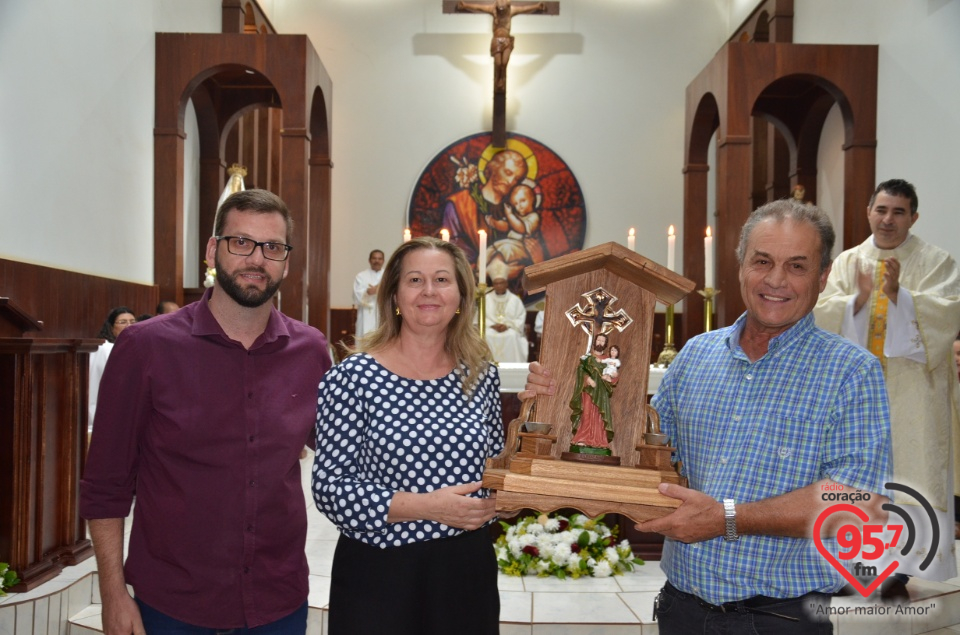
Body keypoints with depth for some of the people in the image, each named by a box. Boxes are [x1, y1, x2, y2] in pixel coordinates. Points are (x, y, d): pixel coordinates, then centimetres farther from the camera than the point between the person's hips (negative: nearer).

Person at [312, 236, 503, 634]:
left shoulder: (481, 373, 1)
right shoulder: (353, 377, -11)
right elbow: (330, 486, -14)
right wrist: (425, 506, -21)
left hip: (467, 568, 4)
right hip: (379, 574, -3)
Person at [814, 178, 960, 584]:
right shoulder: (847, 262, 8)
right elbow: (823, 314, -1)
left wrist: (898, 294, -23)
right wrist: (859, 298, -18)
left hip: (913, 393, -3)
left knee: (913, 472, -3)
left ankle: (914, 564, 5)